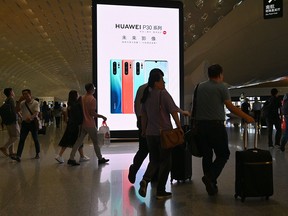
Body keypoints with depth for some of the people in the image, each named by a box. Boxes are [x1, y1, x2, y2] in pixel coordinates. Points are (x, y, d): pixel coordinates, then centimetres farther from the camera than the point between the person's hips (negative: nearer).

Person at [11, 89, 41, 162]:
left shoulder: (35, 103, -7)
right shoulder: (22, 103, 6)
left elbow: (36, 113, -19)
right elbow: (17, 110, -1)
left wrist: (30, 118, -37)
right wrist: (19, 101, -9)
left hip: (33, 122, -4)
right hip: (25, 123, 4)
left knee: (35, 139, 8)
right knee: (21, 139, -3)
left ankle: (37, 154, 22)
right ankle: (18, 156, -7)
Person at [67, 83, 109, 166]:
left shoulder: (82, 98, 9)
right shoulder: (92, 99, -15)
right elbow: (92, 113, -19)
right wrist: (102, 116, -10)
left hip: (83, 123, 7)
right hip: (90, 124, -7)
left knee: (79, 141, 7)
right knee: (96, 142, 6)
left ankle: (71, 159, 5)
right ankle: (100, 159, 18)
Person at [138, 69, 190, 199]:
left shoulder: (147, 95, 7)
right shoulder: (163, 94, -11)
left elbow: (143, 115, 12)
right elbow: (173, 111, -12)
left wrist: (143, 130, 20)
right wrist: (179, 127, -3)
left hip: (150, 133, 6)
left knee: (154, 160, 18)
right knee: (165, 161, 8)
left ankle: (145, 180, -7)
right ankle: (161, 191, 13)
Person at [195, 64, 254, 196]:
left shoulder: (199, 87, 11)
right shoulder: (221, 87, -3)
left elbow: (196, 105, 12)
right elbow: (231, 107, -6)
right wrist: (246, 117, 3)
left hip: (201, 125, 5)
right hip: (216, 125, -5)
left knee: (207, 155, 12)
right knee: (223, 154, 6)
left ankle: (211, 186, 17)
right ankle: (210, 177, -13)